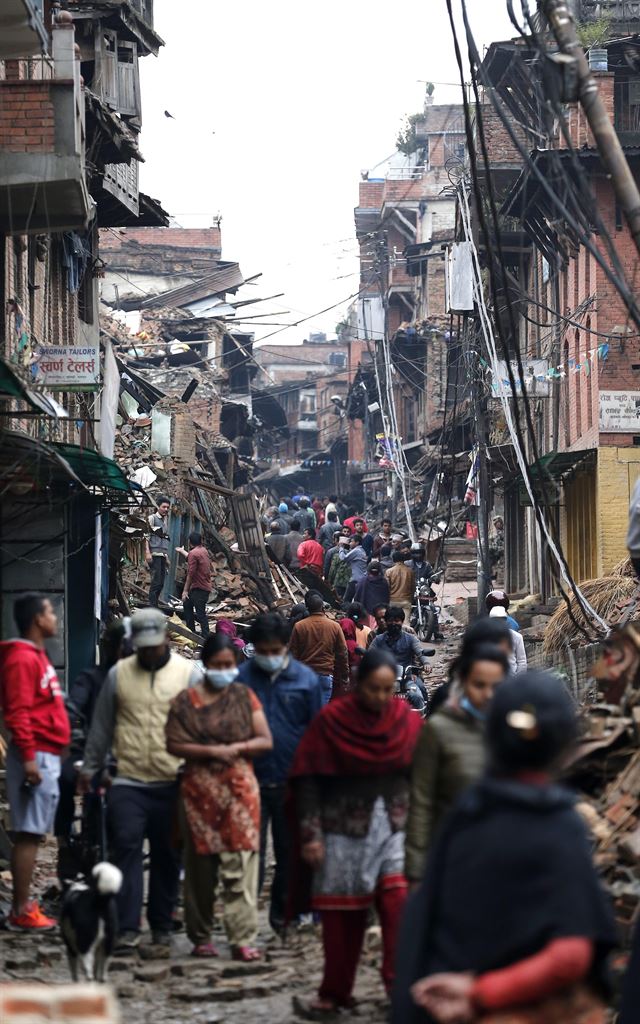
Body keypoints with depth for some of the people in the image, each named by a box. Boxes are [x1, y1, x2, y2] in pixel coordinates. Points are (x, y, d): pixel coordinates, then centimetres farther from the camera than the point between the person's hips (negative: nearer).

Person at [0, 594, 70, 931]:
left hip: (46, 756, 10)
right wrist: (28, 757, -24)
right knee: (28, 834, -8)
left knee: (31, 834, 11)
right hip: (36, 756, -10)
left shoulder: (37, 656, 18)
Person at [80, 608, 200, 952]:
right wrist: (89, 768, 15)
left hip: (173, 782, 0)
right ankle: (128, 928, -9)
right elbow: (101, 727, 12)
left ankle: (161, 926, 19)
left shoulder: (188, 673, 2)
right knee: (126, 848, -9)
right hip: (129, 781, 0)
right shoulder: (118, 674, 5)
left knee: (167, 857, 8)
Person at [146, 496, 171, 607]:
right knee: (156, 581, -12)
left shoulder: (165, 520, 22)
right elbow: (146, 535, -9)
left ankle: (154, 606, 8)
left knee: (161, 582, 4)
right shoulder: (152, 518, -1)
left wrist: (167, 557, 23)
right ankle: (153, 607, -12)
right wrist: (147, 552, -18)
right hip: (154, 554, -8)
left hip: (163, 555, 8)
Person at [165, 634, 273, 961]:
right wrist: (212, 752, -12)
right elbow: (174, 744, -2)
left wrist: (237, 748, -9)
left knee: (241, 863, -9)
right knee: (200, 864, 5)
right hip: (199, 788, 0)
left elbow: (266, 741, 8)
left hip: (240, 787, 0)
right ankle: (200, 936, 16)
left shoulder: (244, 696, 10)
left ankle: (243, 938, -12)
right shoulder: (185, 701, 5)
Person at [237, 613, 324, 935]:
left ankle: (282, 915, 28)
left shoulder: (306, 679, 1)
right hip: (251, 780, -2)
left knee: (289, 851, 13)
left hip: (293, 782, 2)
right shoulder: (240, 678, -3)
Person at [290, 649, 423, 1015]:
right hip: (345, 830, -1)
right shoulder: (331, 721, -6)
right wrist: (311, 833, -9)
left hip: (395, 827, 1)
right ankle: (335, 993, 19)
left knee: (400, 904, -16)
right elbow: (309, 780, -4)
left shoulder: (409, 721, 1)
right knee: (343, 915, 6)